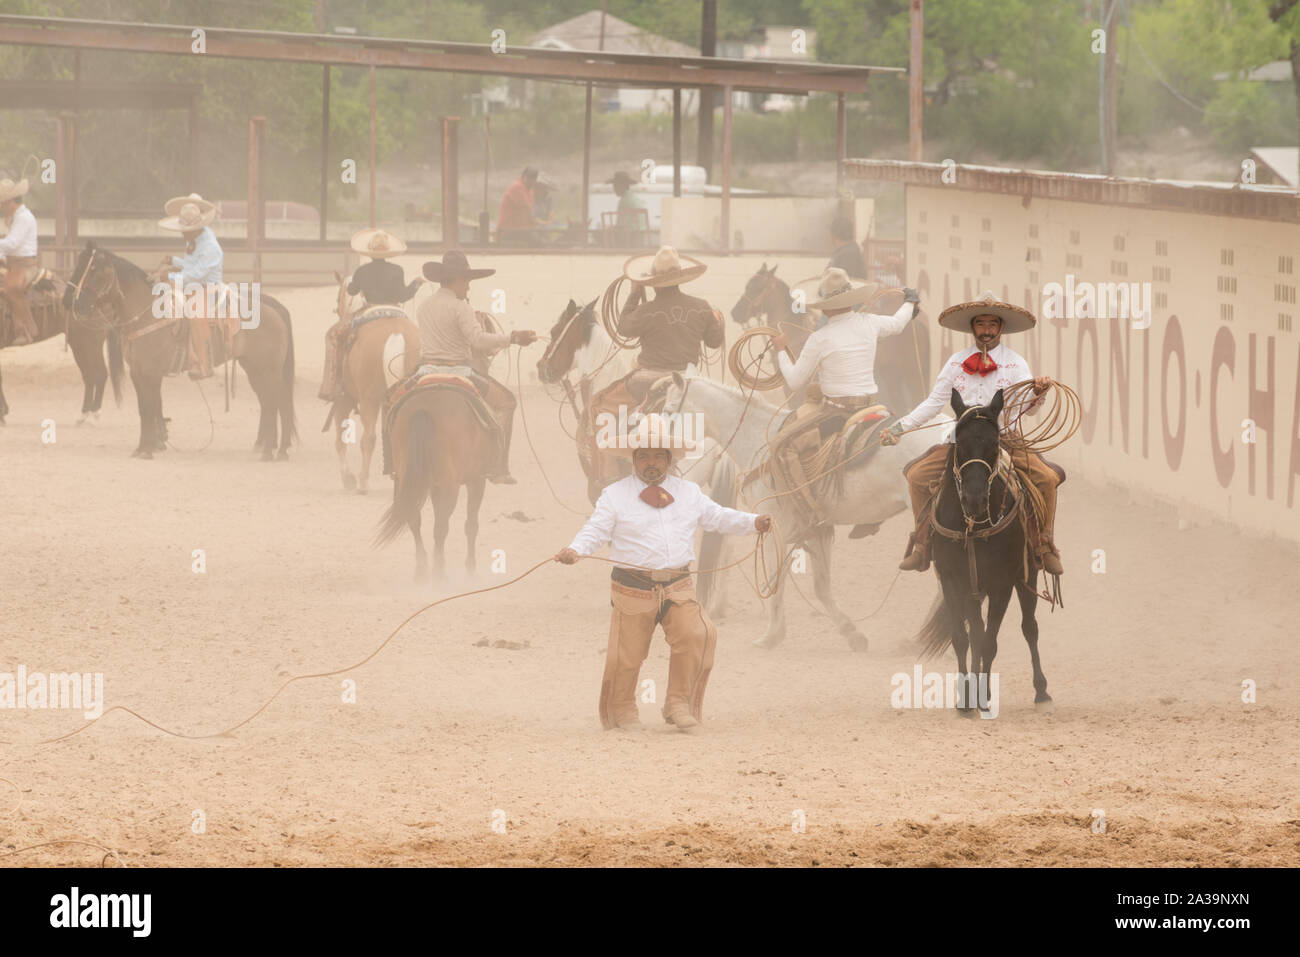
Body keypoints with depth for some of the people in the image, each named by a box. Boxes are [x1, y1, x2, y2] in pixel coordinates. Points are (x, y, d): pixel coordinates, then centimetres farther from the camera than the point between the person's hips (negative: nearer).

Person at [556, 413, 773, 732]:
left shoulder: (689, 493, 15)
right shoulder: (615, 496, 3)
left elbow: (717, 518, 18)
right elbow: (596, 531, -5)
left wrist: (753, 522, 3)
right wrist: (575, 550, -24)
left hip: (678, 586, 2)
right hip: (633, 587, -2)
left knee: (696, 634, -19)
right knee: (627, 653, 1)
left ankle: (678, 703, -4)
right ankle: (623, 711, 24)